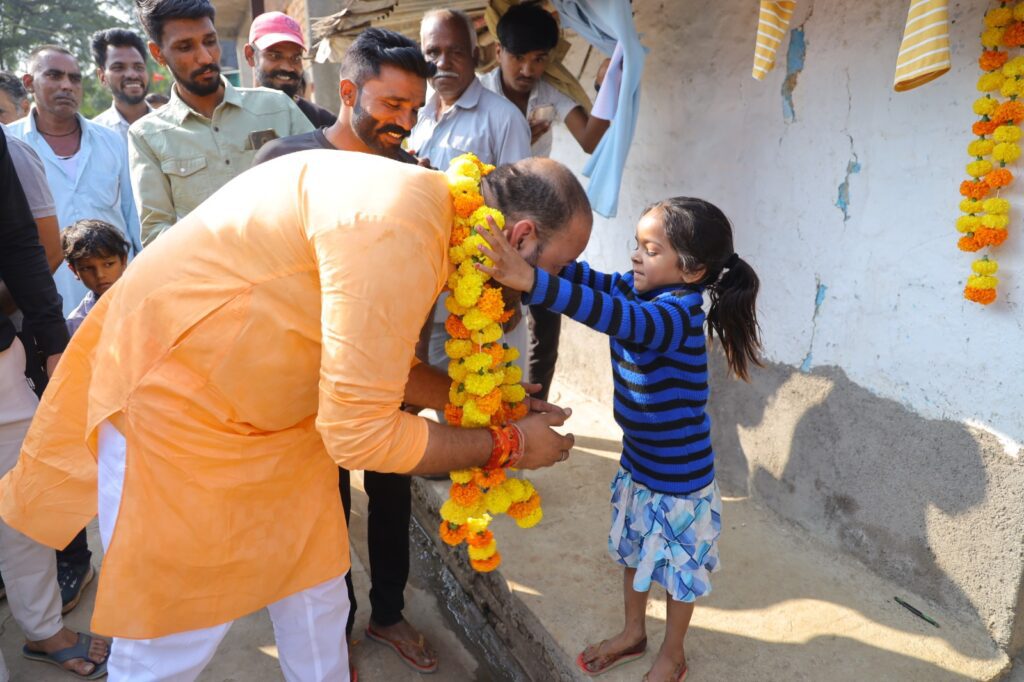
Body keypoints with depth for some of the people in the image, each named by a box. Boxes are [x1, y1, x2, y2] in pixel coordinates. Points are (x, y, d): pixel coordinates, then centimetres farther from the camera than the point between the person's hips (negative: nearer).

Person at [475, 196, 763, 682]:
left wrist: (531, 281, -58)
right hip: (637, 461, 8)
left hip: (679, 477, -7)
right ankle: (633, 633, 48)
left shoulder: (677, 314, -31)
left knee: (678, 568, 16)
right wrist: (527, 251, -32)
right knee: (634, 551, 25)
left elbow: (617, 317, -49)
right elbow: (586, 277, -12)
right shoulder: (637, 289, -7)